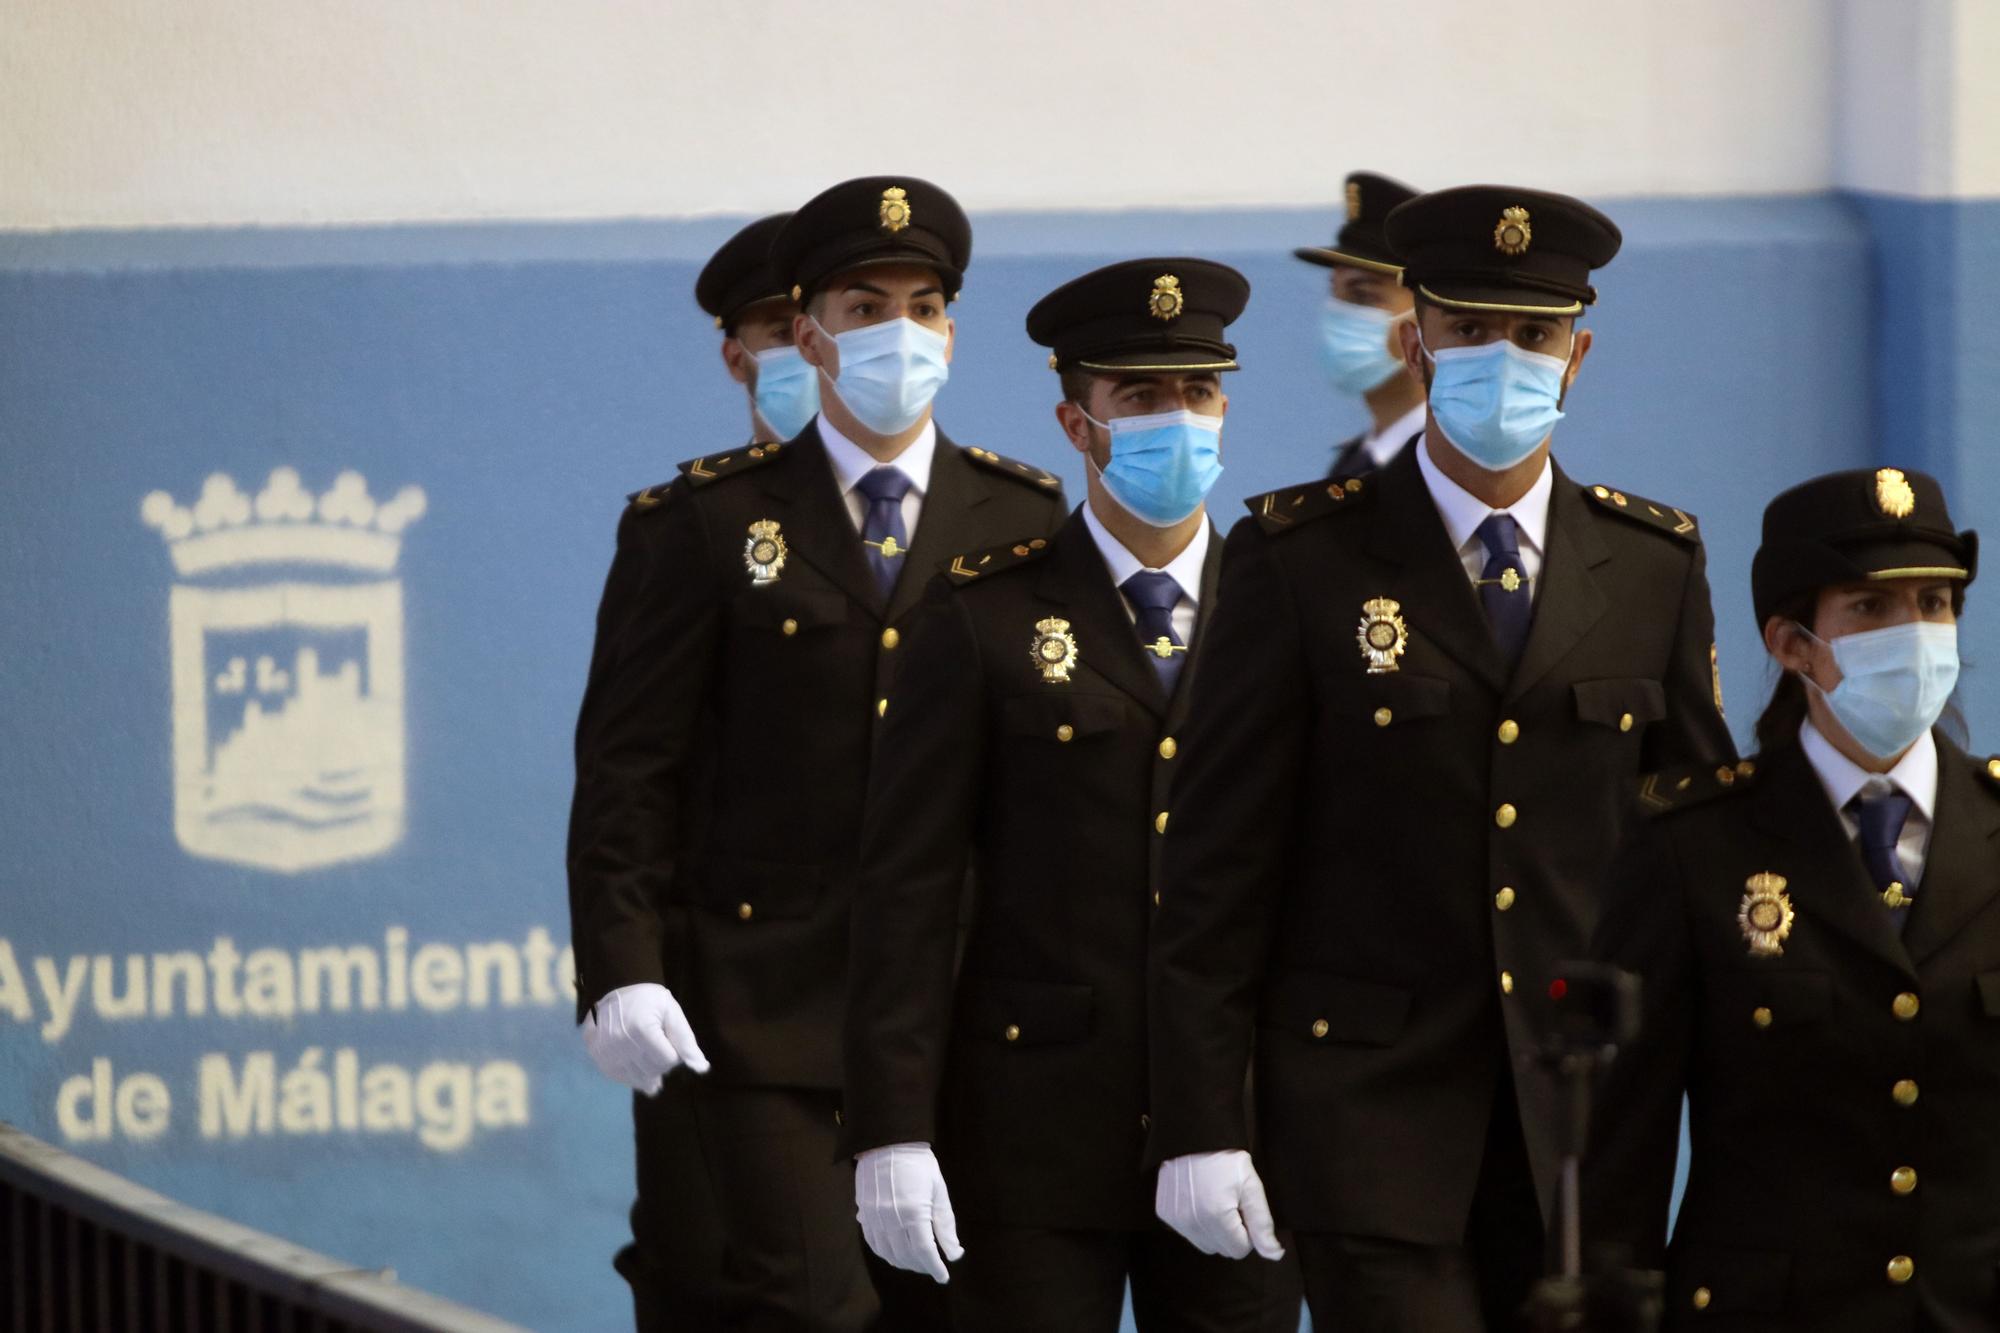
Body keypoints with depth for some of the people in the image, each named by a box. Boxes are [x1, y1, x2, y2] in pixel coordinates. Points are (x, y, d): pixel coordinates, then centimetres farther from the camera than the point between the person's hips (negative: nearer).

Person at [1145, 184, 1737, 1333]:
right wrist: (1198, 1124, -7)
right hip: (1372, 1100, -3)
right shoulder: (1302, 560, 0)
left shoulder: (1657, 568, 9)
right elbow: (1217, 863, -2)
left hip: (1583, 1112, 3)